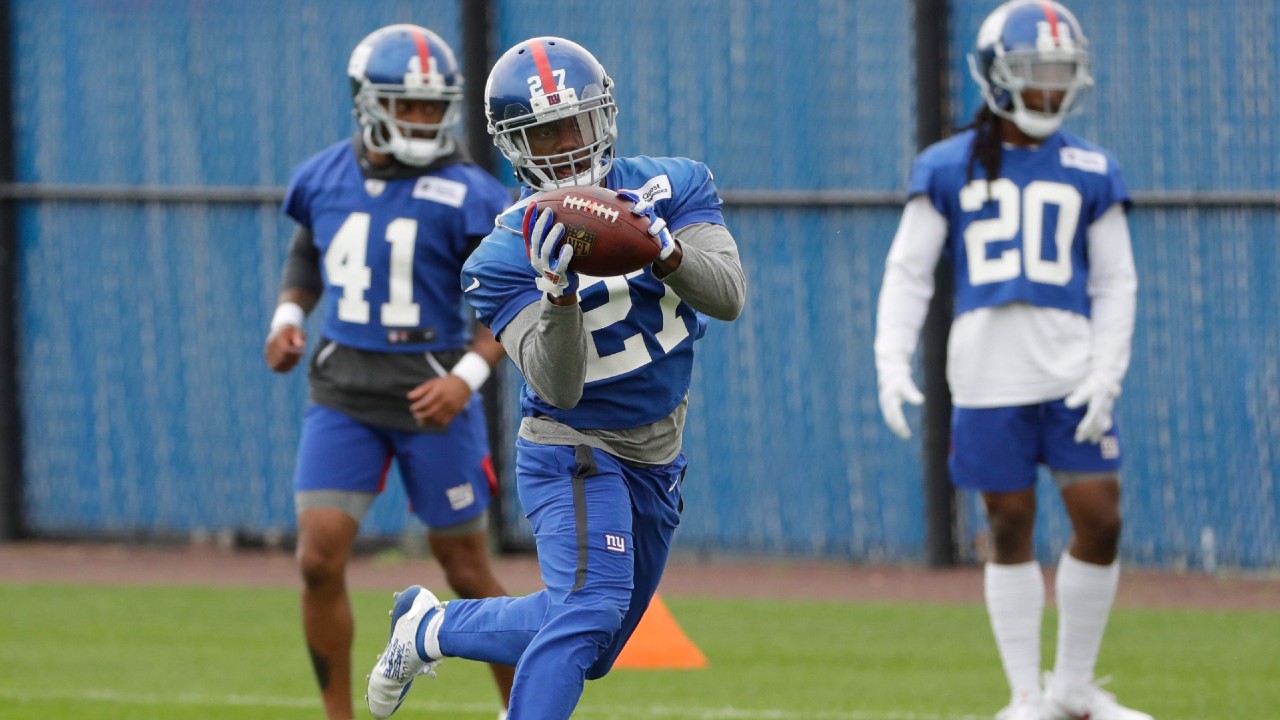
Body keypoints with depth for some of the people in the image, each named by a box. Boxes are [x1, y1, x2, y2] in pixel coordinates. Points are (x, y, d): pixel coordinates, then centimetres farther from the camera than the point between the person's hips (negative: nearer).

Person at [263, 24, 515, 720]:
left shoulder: (464, 196, -11)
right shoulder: (324, 180, 2)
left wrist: (467, 376, -19)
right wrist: (287, 316, 3)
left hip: (430, 398, -3)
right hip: (342, 395, 3)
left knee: (466, 572, 6)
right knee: (319, 562, -9)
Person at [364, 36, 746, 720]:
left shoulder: (673, 186, -8)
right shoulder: (506, 257, -18)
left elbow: (728, 296, -21)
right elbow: (560, 386, -28)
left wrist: (662, 248, -40)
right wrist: (559, 289, -45)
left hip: (655, 459, 5)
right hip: (572, 451, -5)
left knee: (585, 647, 17)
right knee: (590, 604, -29)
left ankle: (427, 628, 36)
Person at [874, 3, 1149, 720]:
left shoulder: (1091, 173, 7)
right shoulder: (947, 169, 4)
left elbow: (1115, 285, 8)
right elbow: (908, 272, 6)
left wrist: (1105, 376, -4)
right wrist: (893, 363, -6)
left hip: (1070, 373, 1)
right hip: (988, 381, -1)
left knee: (1100, 522, -4)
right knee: (1011, 528, 4)